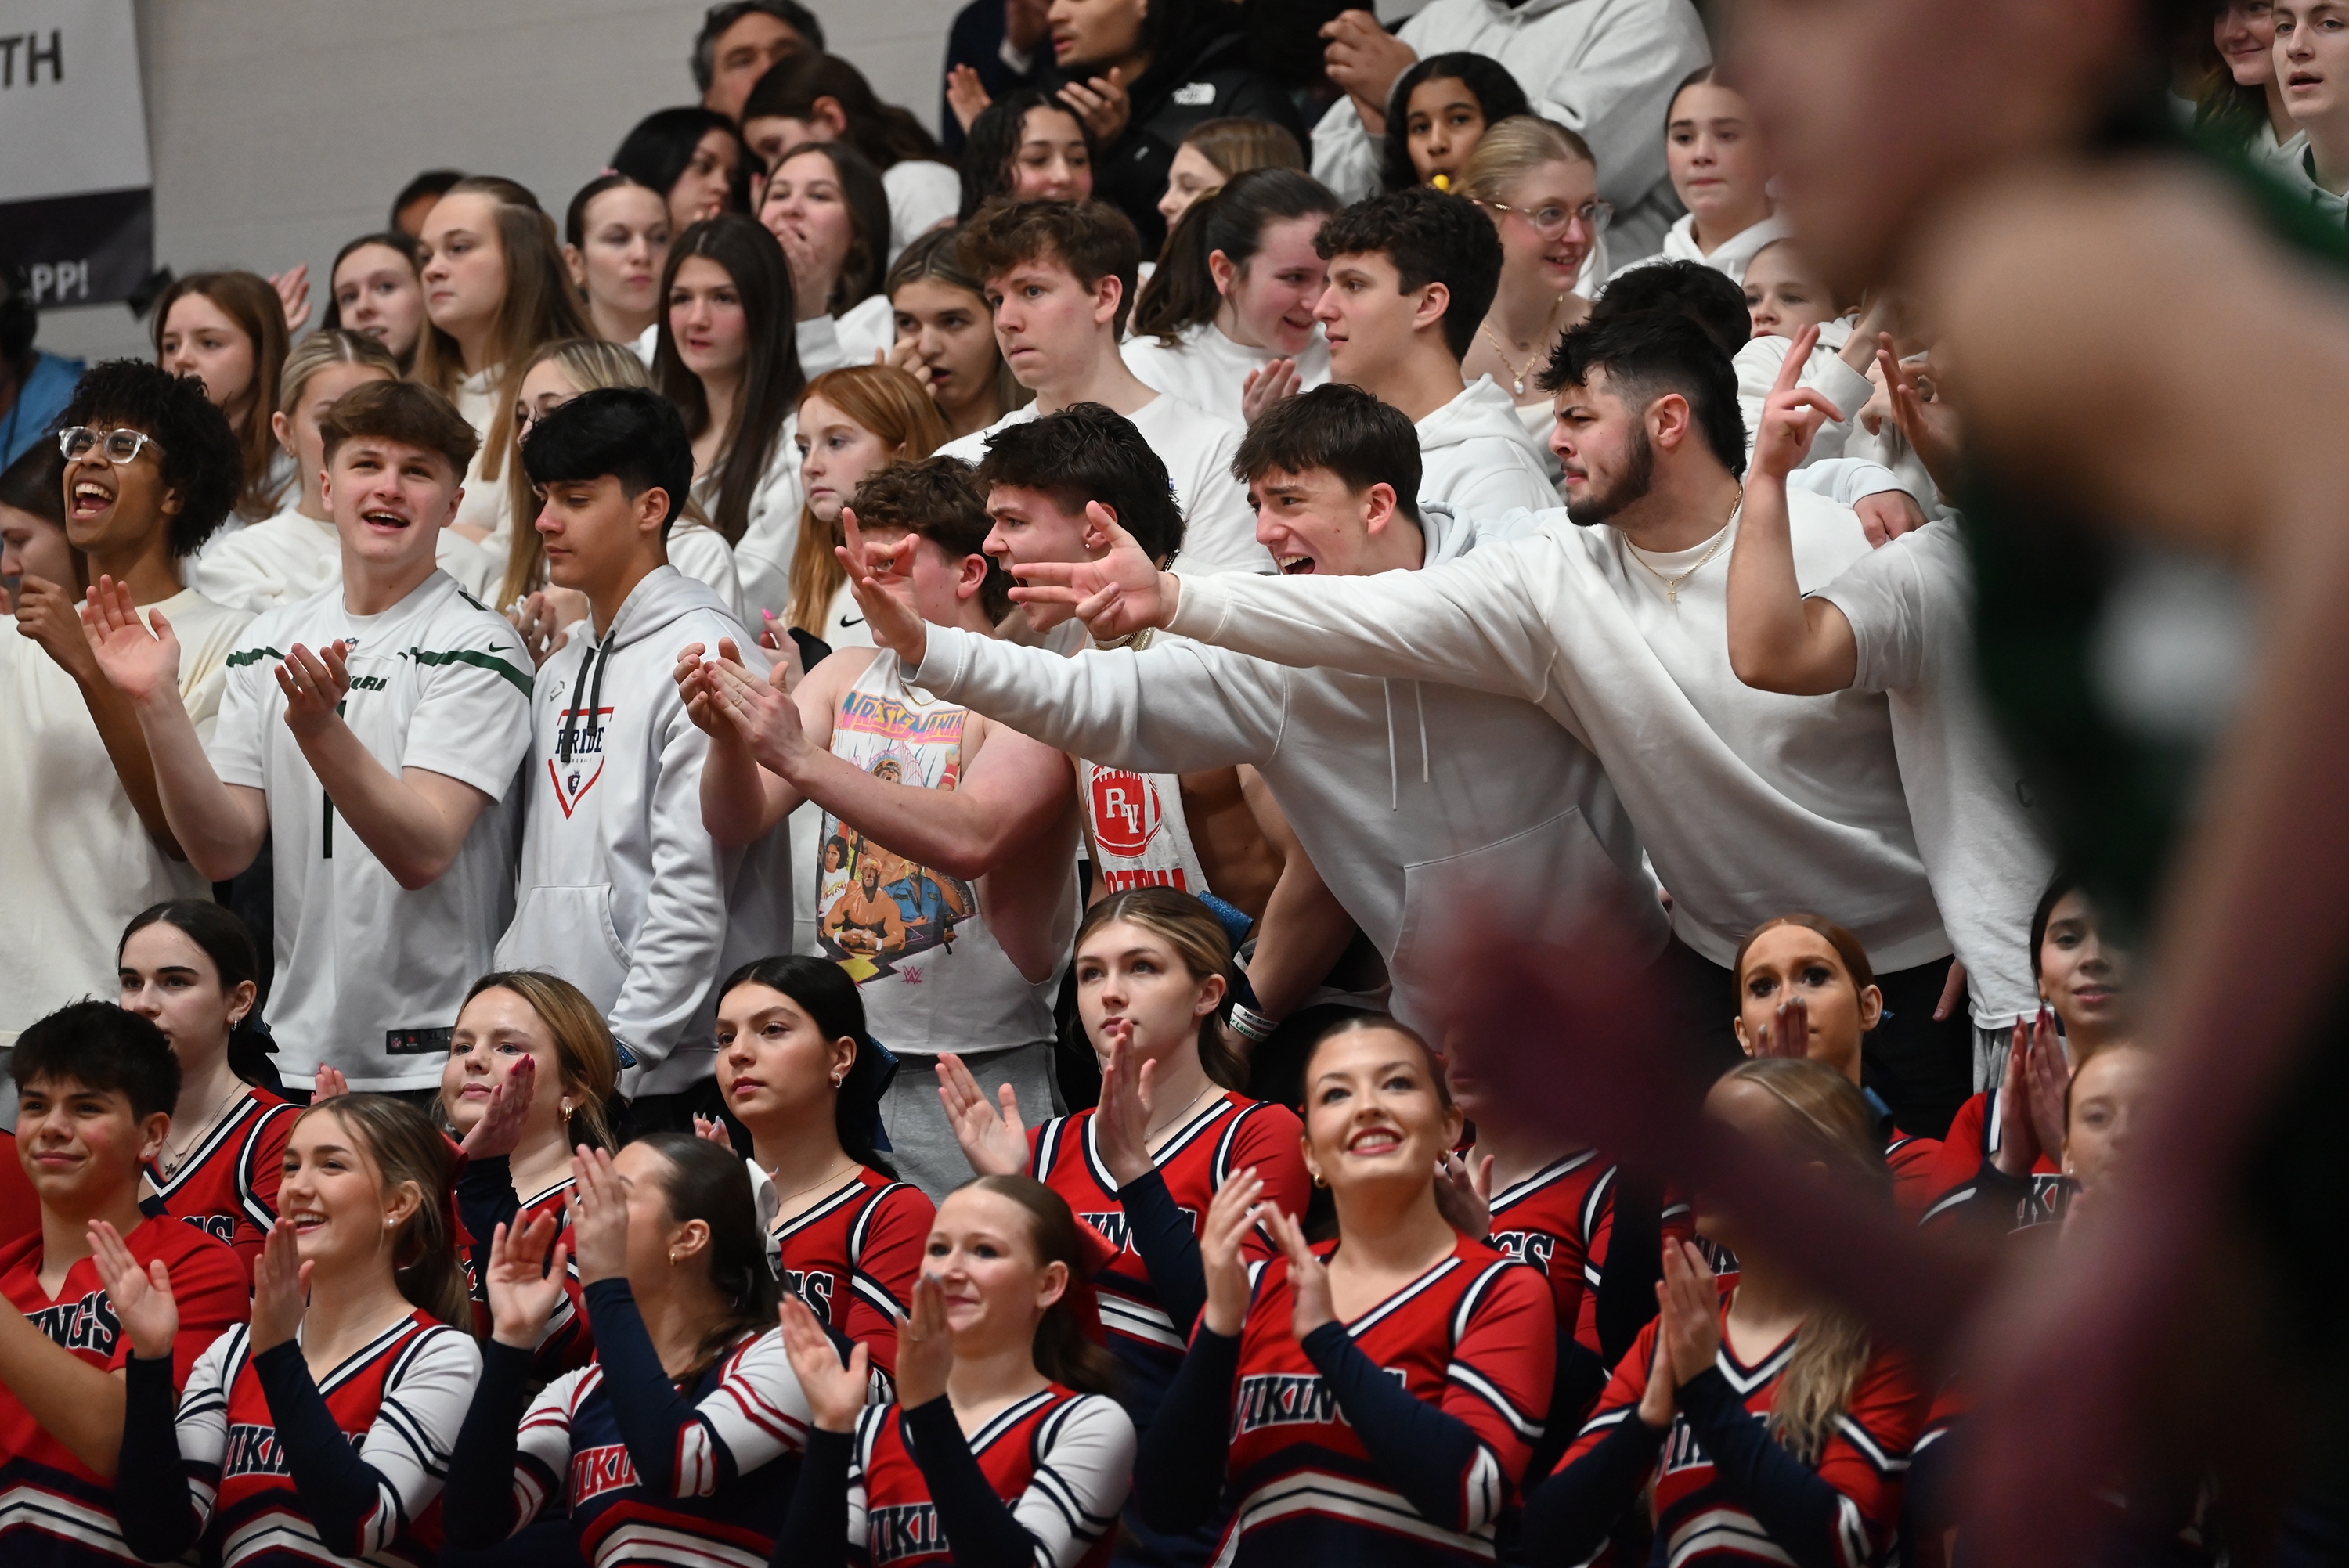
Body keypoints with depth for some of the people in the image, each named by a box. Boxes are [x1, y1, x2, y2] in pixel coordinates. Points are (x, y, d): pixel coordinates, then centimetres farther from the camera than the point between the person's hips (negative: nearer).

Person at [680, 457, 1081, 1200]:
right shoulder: (849, 676, 13)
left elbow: (970, 840, -25)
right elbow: (737, 821, 8)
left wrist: (801, 758, -27)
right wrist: (730, 737, -14)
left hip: (978, 1066, -6)